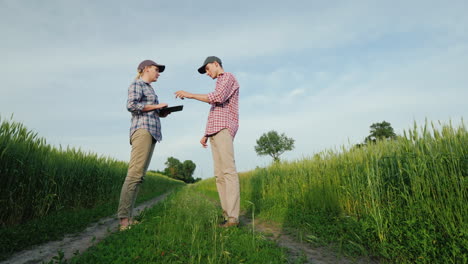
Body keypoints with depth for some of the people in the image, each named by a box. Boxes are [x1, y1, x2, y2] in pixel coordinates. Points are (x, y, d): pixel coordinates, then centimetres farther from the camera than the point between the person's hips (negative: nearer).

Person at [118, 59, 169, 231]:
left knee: (138, 176, 1)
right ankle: (124, 220, -17)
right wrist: (156, 106, -6)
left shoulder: (148, 89, 30)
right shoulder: (136, 84, 4)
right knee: (135, 174, -16)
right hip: (142, 130, -9)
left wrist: (161, 113, 10)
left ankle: (127, 218, 0)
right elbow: (131, 106, -14)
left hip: (151, 132, 9)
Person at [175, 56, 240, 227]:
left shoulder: (229, 77, 3)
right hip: (215, 132, 10)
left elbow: (218, 98, -16)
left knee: (228, 171, -17)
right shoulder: (220, 88, 33)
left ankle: (233, 217, -19)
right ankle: (228, 216, -1)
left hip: (224, 129, -10)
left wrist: (190, 95, -10)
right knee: (219, 174, 0)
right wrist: (206, 135, 23)